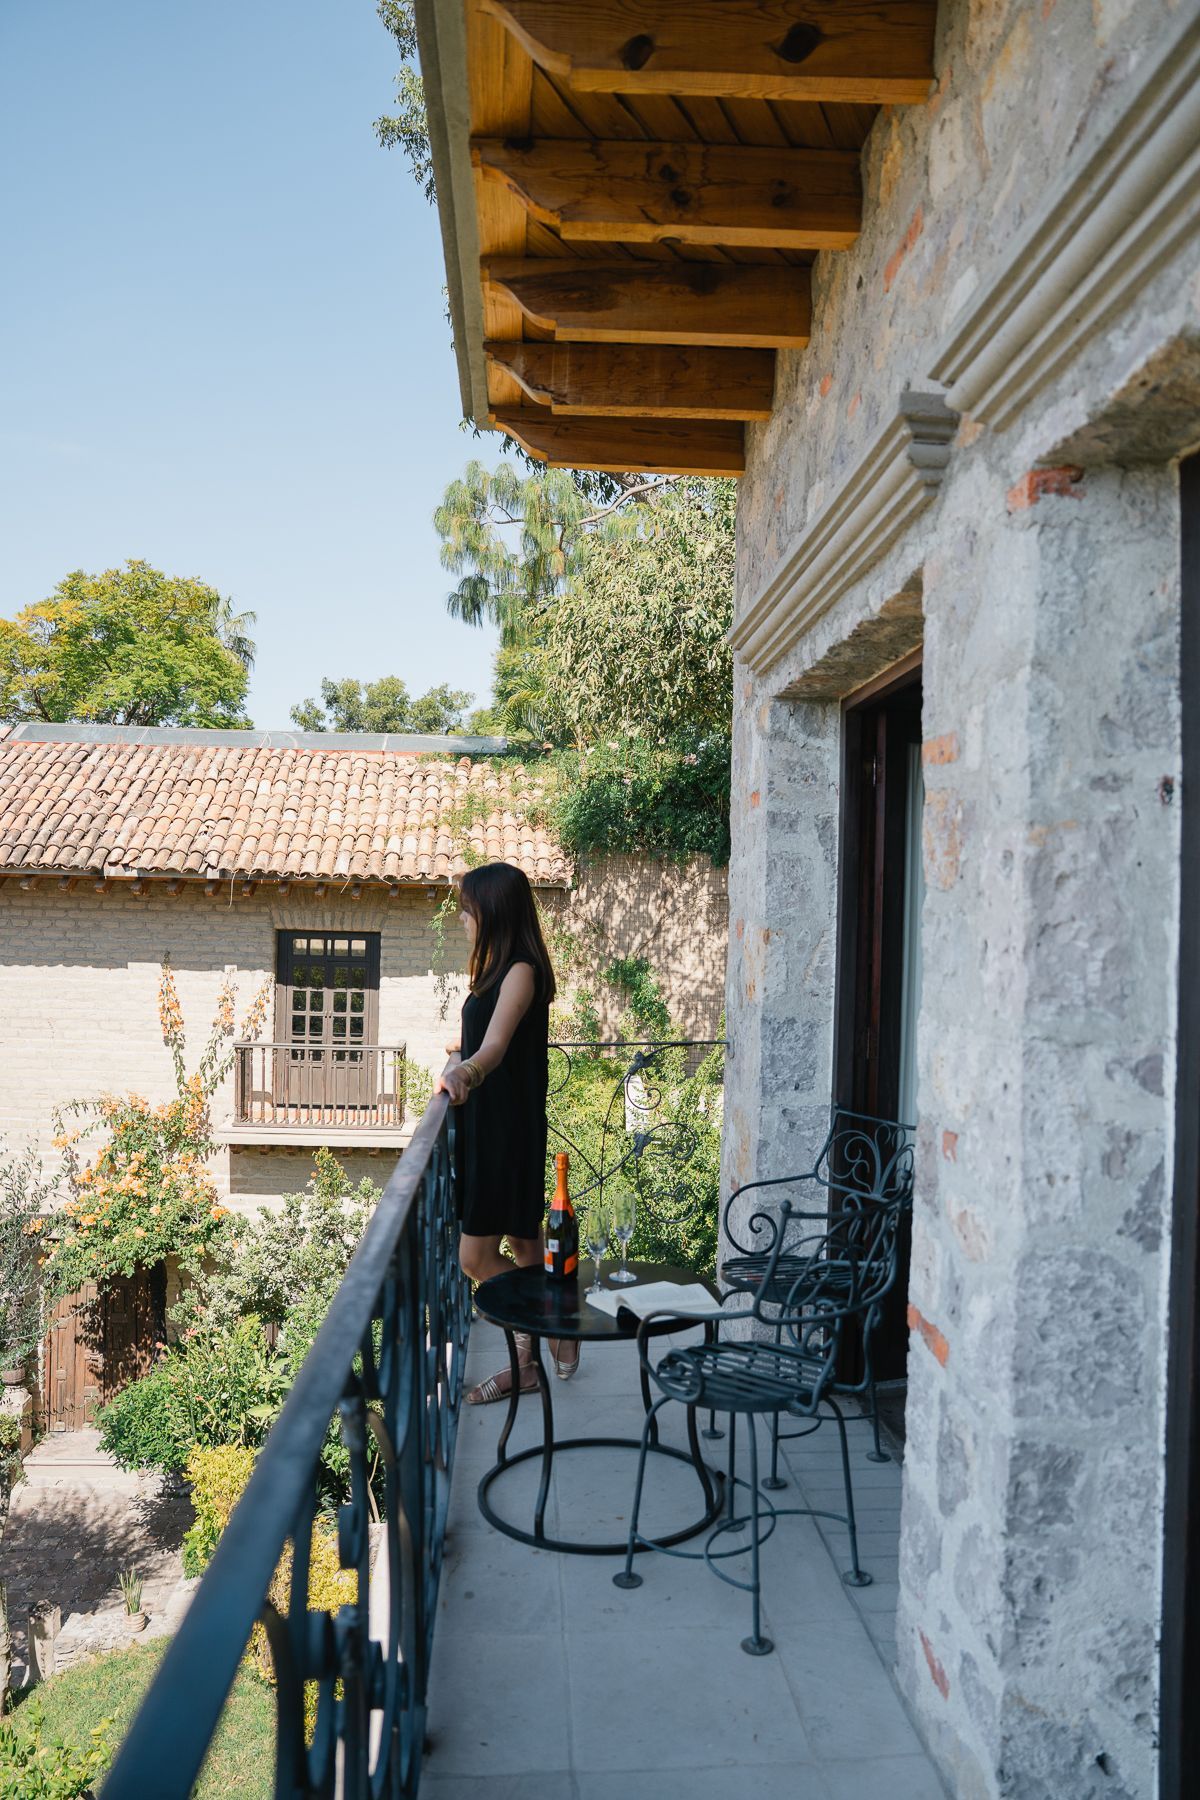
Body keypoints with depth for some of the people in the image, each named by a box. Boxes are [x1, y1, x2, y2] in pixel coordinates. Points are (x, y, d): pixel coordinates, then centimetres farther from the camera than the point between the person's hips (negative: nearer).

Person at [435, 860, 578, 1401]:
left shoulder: (521, 971, -19)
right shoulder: (500, 968, 11)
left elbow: (497, 1045, -35)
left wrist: (467, 1071, -54)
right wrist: (464, 1050, 46)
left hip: (508, 1132, -10)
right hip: (490, 1126, 10)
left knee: (476, 1258, -6)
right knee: (522, 1245, 16)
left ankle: (543, 1339, 12)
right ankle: (527, 1360, 27)